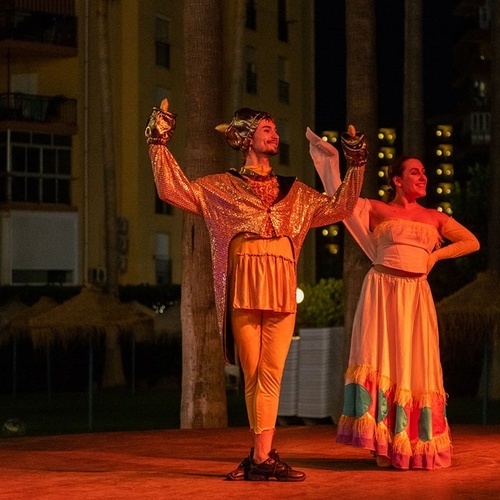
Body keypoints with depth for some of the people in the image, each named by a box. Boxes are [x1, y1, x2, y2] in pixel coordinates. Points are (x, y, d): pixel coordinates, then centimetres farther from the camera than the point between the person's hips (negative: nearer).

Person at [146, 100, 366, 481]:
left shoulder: (294, 192, 19)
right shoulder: (223, 186, 10)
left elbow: (339, 207, 20)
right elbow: (174, 190, 4)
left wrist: (356, 165, 17)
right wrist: (160, 144, 0)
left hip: (281, 285, 2)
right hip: (244, 283, -2)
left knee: (270, 373, -5)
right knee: (253, 374, -3)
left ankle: (261, 457, -8)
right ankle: (264, 456, 0)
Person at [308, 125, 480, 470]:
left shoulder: (434, 218, 15)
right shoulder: (377, 210, 8)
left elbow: (472, 242, 17)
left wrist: (436, 255, 5)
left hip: (416, 295, 2)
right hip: (382, 290, -2)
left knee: (415, 365, 0)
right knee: (382, 361, -7)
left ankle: (416, 444, 5)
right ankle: (385, 444, -5)